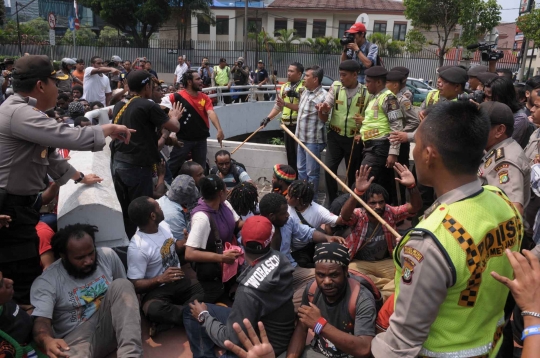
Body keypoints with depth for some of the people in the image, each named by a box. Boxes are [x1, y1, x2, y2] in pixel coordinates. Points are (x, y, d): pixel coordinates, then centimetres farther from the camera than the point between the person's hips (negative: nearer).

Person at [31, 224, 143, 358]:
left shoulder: (107, 255, 0)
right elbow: (41, 320, -19)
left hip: (111, 325, 6)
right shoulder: (46, 282, -10)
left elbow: (125, 292, 12)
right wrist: (47, 341, -43)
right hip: (77, 336, -6)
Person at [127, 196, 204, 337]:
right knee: (152, 309, -40)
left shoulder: (163, 225, 1)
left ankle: (168, 321, -20)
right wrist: (160, 279, -31)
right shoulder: (137, 247, -20)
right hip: (157, 289, -6)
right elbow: (134, 285, -17)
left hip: (178, 281, 7)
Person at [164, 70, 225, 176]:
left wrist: (219, 129, -29)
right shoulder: (178, 96, -8)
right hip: (183, 139, -3)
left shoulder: (205, 98, 1)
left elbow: (211, 113, -13)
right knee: (172, 168, 4)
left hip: (201, 140, 3)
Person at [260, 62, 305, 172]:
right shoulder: (284, 87, 12)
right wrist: (268, 118, 8)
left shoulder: (304, 87, -10)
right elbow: (278, 106, 16)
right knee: (290, 154, 14)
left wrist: (285, 104, -25)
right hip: (287, 125, 7)